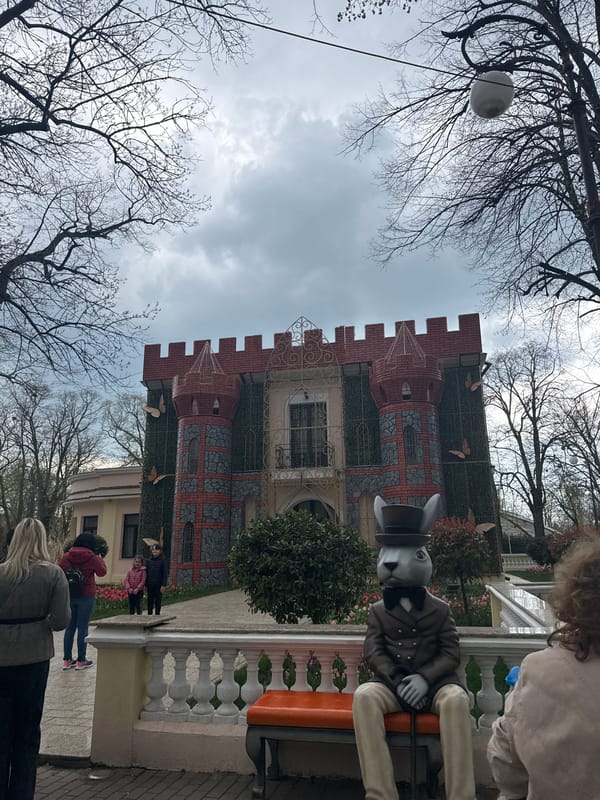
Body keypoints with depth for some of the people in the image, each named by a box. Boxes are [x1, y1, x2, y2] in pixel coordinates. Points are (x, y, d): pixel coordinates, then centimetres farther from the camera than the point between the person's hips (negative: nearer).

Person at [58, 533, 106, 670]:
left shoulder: (67, 556, -2)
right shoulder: (92, 558, -9)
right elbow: (102, 572, 2)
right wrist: (100, 559, 16)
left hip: (69, 595, 4)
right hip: (86, 596, -4)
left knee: (70, 627, 13)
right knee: (83, 628, 3)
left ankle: (67, 660, 17)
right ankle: (81, 661, 9)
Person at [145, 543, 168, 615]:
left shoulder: (162, 561, -4)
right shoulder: (148, 560, 5)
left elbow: (165, 574, -4)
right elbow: (146, 573, 8)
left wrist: (163, 585, -10)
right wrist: (146, 585, 5)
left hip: (158, 585, -3)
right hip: (150, 584, 3)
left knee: (158, 601, 4)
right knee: (150, 601, 9)